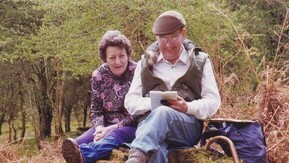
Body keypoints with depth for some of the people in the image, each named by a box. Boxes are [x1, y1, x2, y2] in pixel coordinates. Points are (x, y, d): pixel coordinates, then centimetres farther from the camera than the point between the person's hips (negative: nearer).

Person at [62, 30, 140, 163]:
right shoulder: (99, 75, 3)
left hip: (132, 127, -6)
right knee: (76, 144, -24)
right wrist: (99, 128, -18)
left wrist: (112, 128, -19)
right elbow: (95, 110, 6)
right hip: (106, 126, 6)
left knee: (114, 135, -41)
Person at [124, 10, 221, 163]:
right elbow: (130, 101, 13)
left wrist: (187, 107, -14)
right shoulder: (145, 63, 18)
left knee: (162, 113, -40)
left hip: (188, 126, -1)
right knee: (155, 148, -40)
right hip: (150, 122, 1)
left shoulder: (200, 61, 14)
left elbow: (213, 101, 8)